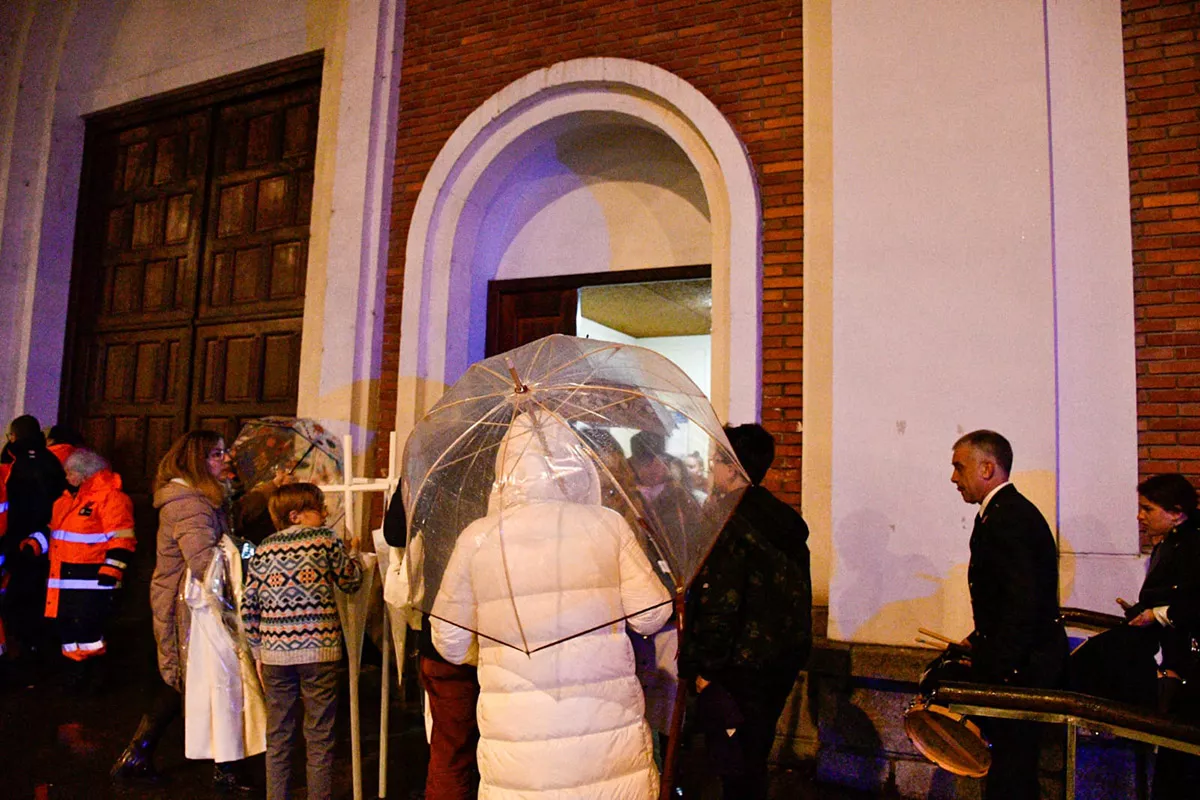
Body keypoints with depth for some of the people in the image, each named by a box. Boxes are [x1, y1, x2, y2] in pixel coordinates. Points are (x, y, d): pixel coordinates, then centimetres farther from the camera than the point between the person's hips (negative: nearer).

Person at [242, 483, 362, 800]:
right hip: (319, 651, -4)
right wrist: (353, 552, 25)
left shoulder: (263, 549, 7)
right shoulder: (325, 539, -4)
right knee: (319, 738, 6)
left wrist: (259, 650, 15)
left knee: (278, 737, 14)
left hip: (275, 653, 4)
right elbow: (351, 582, 7)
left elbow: (248, 607, 6)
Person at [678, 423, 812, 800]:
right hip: (785, 658, 9)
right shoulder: (786, 518, 7)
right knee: (756, 758, 22)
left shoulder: (727, 524, -19)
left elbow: (719, 603, -23)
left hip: (740, 668, -8)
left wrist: (704, 669, -14)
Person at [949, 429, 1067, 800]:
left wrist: (996, 667, -21)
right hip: (1024, 661, 10)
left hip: (1021, 667, -10)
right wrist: (979, 641, 14)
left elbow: (1023, 602, -25)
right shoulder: (1008, 512, 12)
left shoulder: (1009, 518, -19)